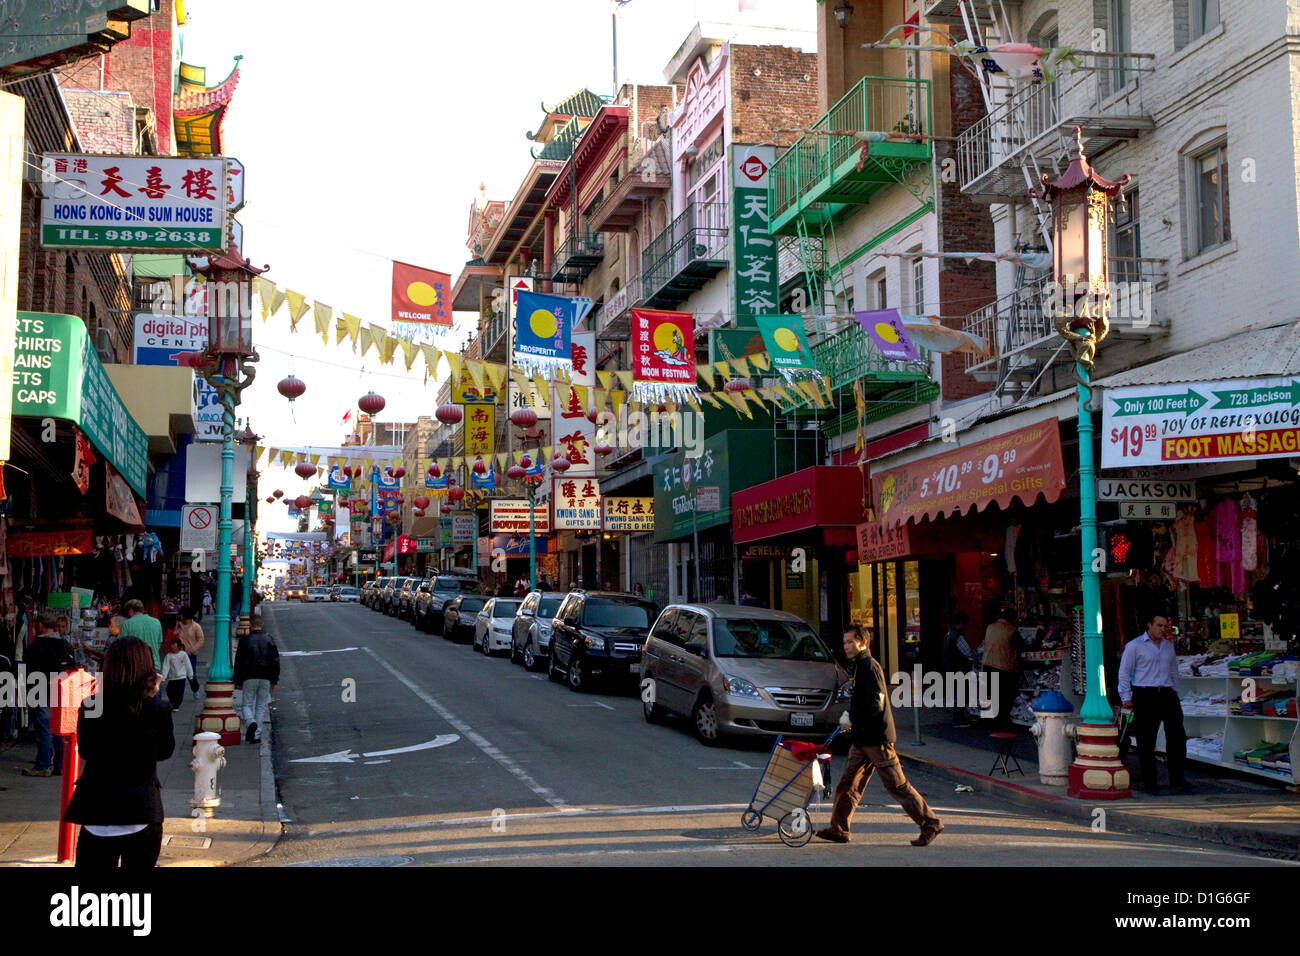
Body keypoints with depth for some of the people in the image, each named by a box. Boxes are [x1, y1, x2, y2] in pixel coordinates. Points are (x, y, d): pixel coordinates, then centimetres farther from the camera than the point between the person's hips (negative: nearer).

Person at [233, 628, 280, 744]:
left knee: (247, 704, 7)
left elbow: (238, 662, 2)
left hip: (249, 678, -2)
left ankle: (251, 722, -23)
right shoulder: (269, 641, 6)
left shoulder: (245, 641, 0)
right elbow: (276, 661, 6)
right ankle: (256, 735, 5)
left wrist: (238, 681, 10)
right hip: (265, 679, 2)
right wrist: (274, 681, 11)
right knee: (261, 706, 8)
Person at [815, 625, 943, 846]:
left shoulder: (869, 666, -14)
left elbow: (876, 703, -22)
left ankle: (930, 824, 3)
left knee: (897, 785, -4)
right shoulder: (857, 666, 17)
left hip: (877, 738, -10)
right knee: (848, 783, 8)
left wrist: (853, 718, -15)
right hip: (863, 738, 10)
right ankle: (839, 829, 14)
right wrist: (851, 715, 12)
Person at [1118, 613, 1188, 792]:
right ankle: (1149, 783, 6)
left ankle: (1177, 779, 12)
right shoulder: (1134, 646, 0)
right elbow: (1124, 672, -1)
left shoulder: (1168, 645, 17)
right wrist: (1126, 697, -6)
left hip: (1167, 695, 5)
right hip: (1145, 696, -5)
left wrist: (1174, 693, 19)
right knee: (1146, 741, -1)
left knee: (1177, 736, 2)